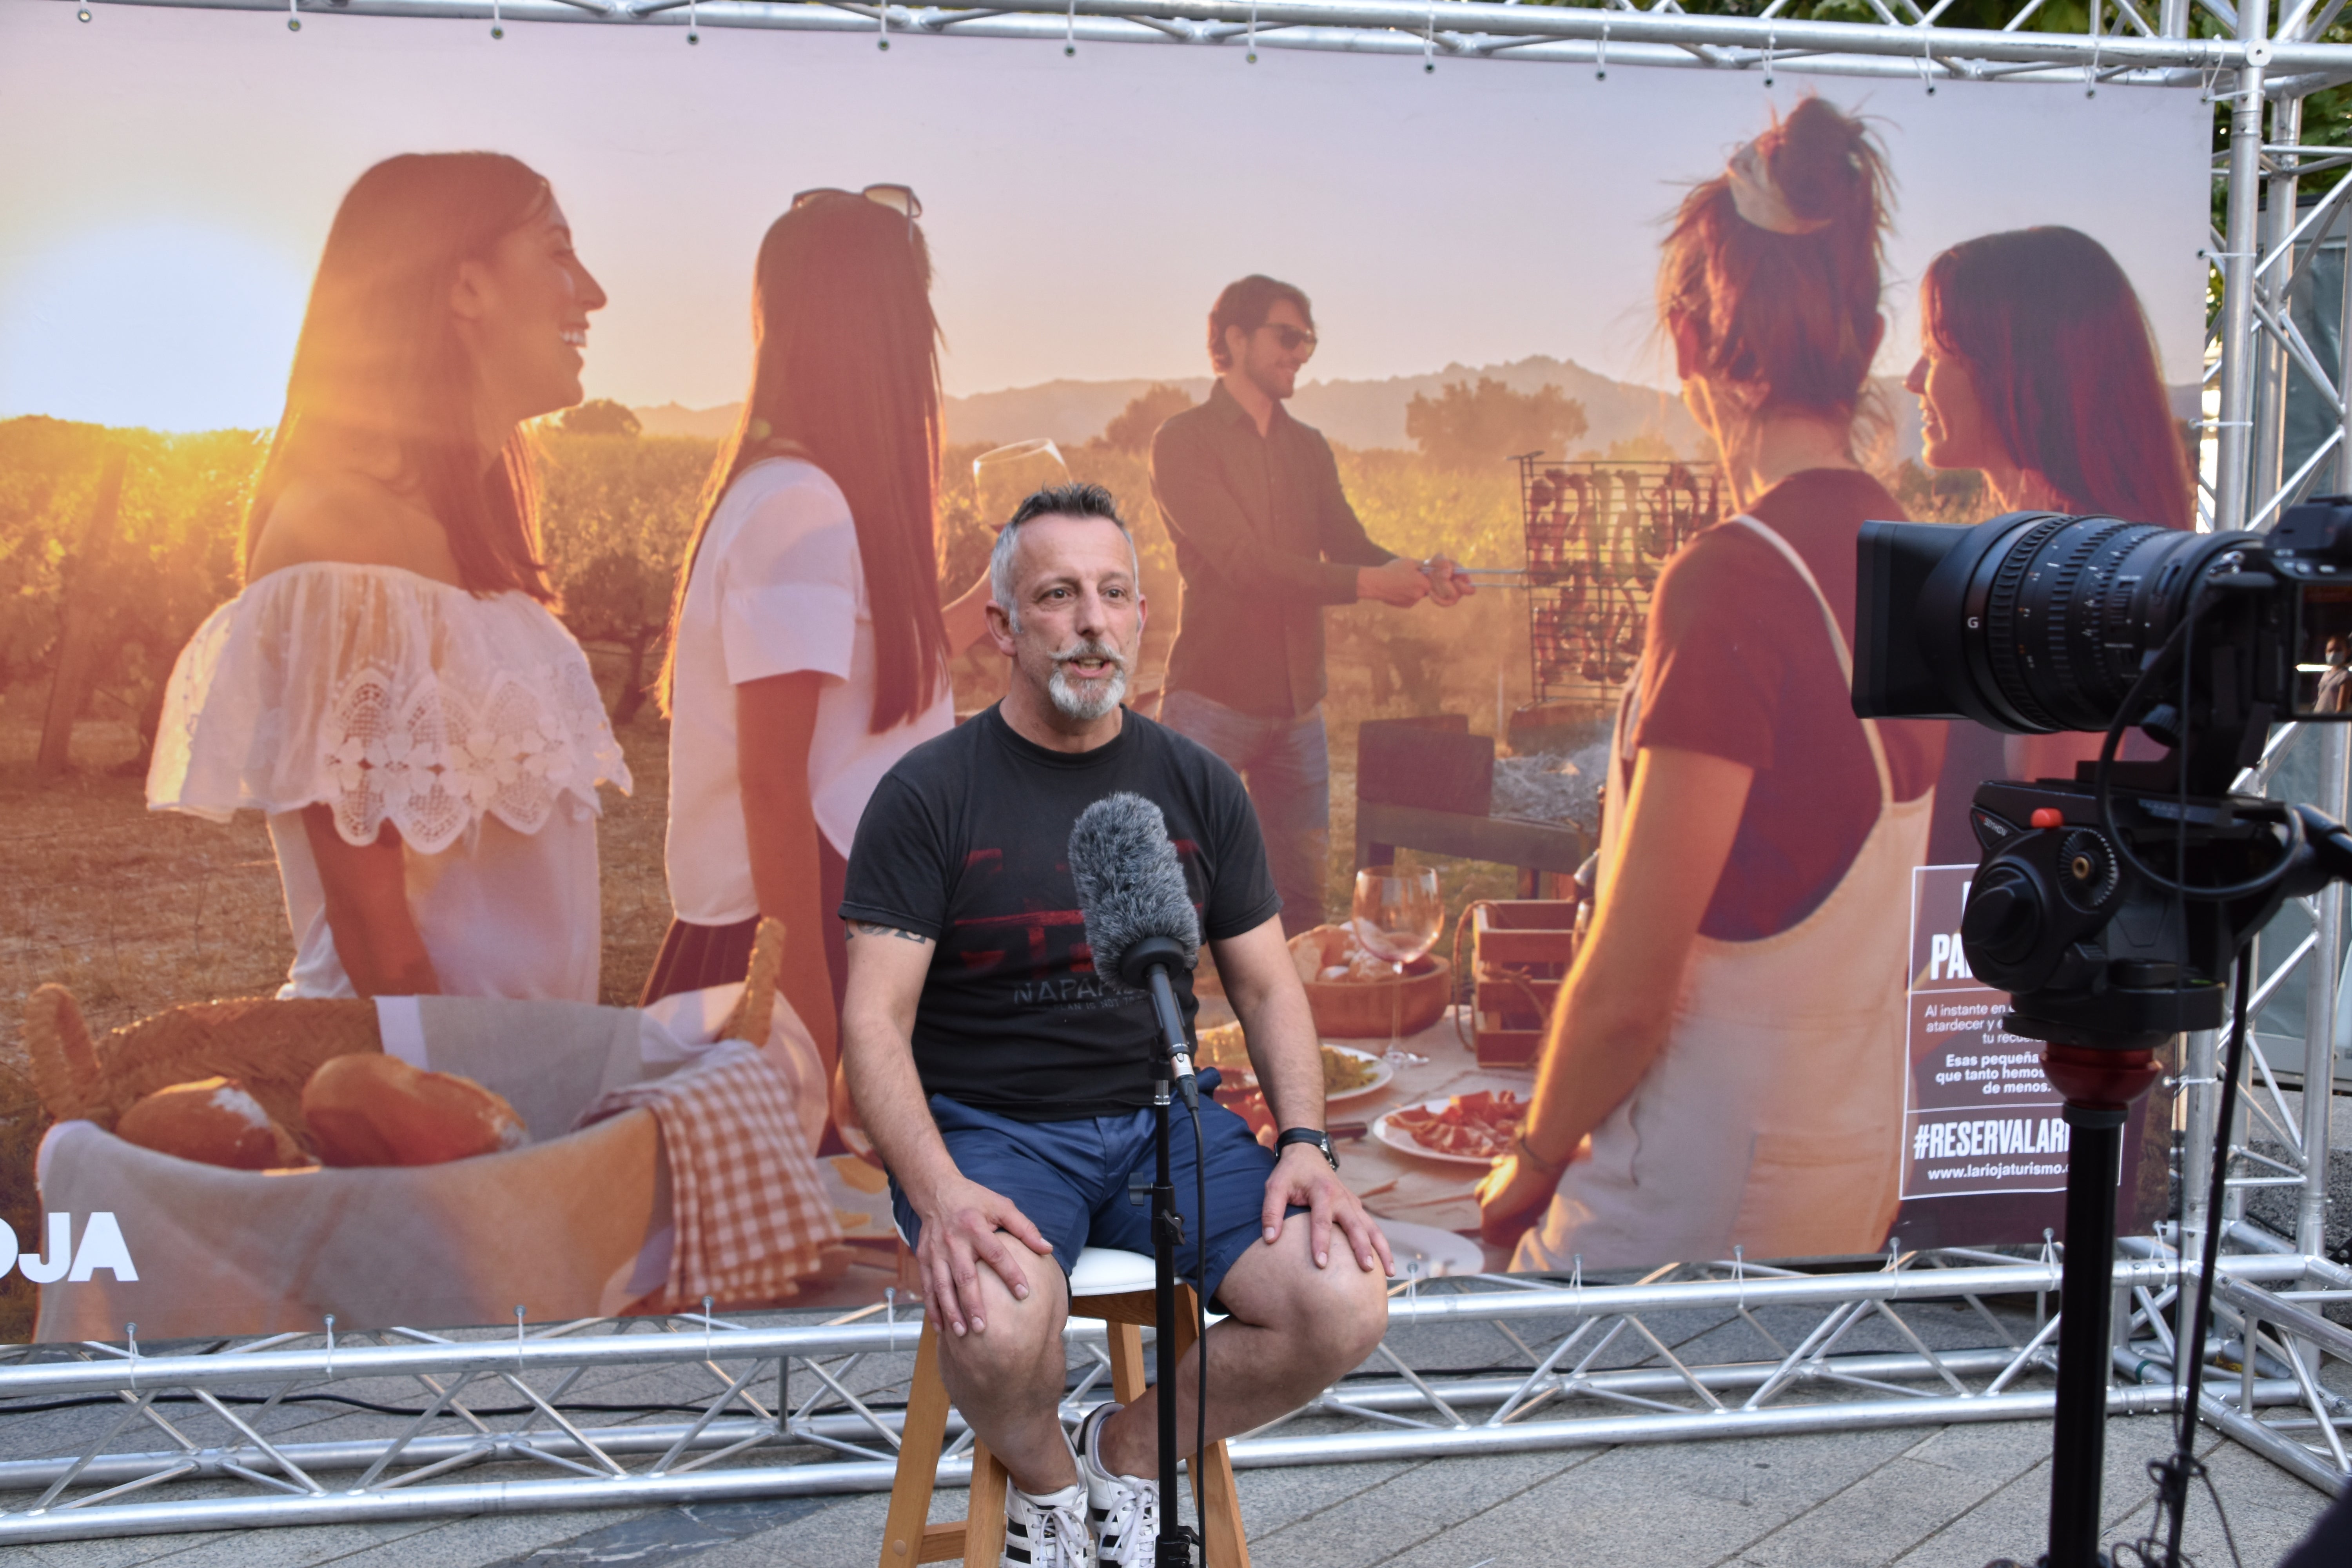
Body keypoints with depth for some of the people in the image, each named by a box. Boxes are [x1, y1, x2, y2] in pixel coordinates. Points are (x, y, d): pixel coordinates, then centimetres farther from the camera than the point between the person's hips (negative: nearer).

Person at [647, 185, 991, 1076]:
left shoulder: (794, 492, 10)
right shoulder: (798, 507, -18)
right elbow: (770, 780, -21)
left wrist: (986, 604, 30)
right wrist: (813, 1022, -21)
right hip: (811, 935, -9)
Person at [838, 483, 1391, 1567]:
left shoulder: (1196, 785, 7)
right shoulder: (929, 794, -4)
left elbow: (1268, 987, 10)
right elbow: (874, 1021, -9)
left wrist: (1304, 1142, -7)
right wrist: (939, 1191, -26)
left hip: (1163, 1115, 4)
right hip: (989, 1126, -3)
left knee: (1345, 1309, -19)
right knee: (999, 1337, -34)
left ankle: (1130, 1449, 11)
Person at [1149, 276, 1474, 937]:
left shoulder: (1309, 449, 16)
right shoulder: (1184, 441, -5)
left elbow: (1349, 545, 6)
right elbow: (1242, 561, -16)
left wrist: (1418, 574, -16)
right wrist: (1369, 584, -22)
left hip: (1298, 702, 6)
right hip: (1212, 699, -6)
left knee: (1302, 891, 10)